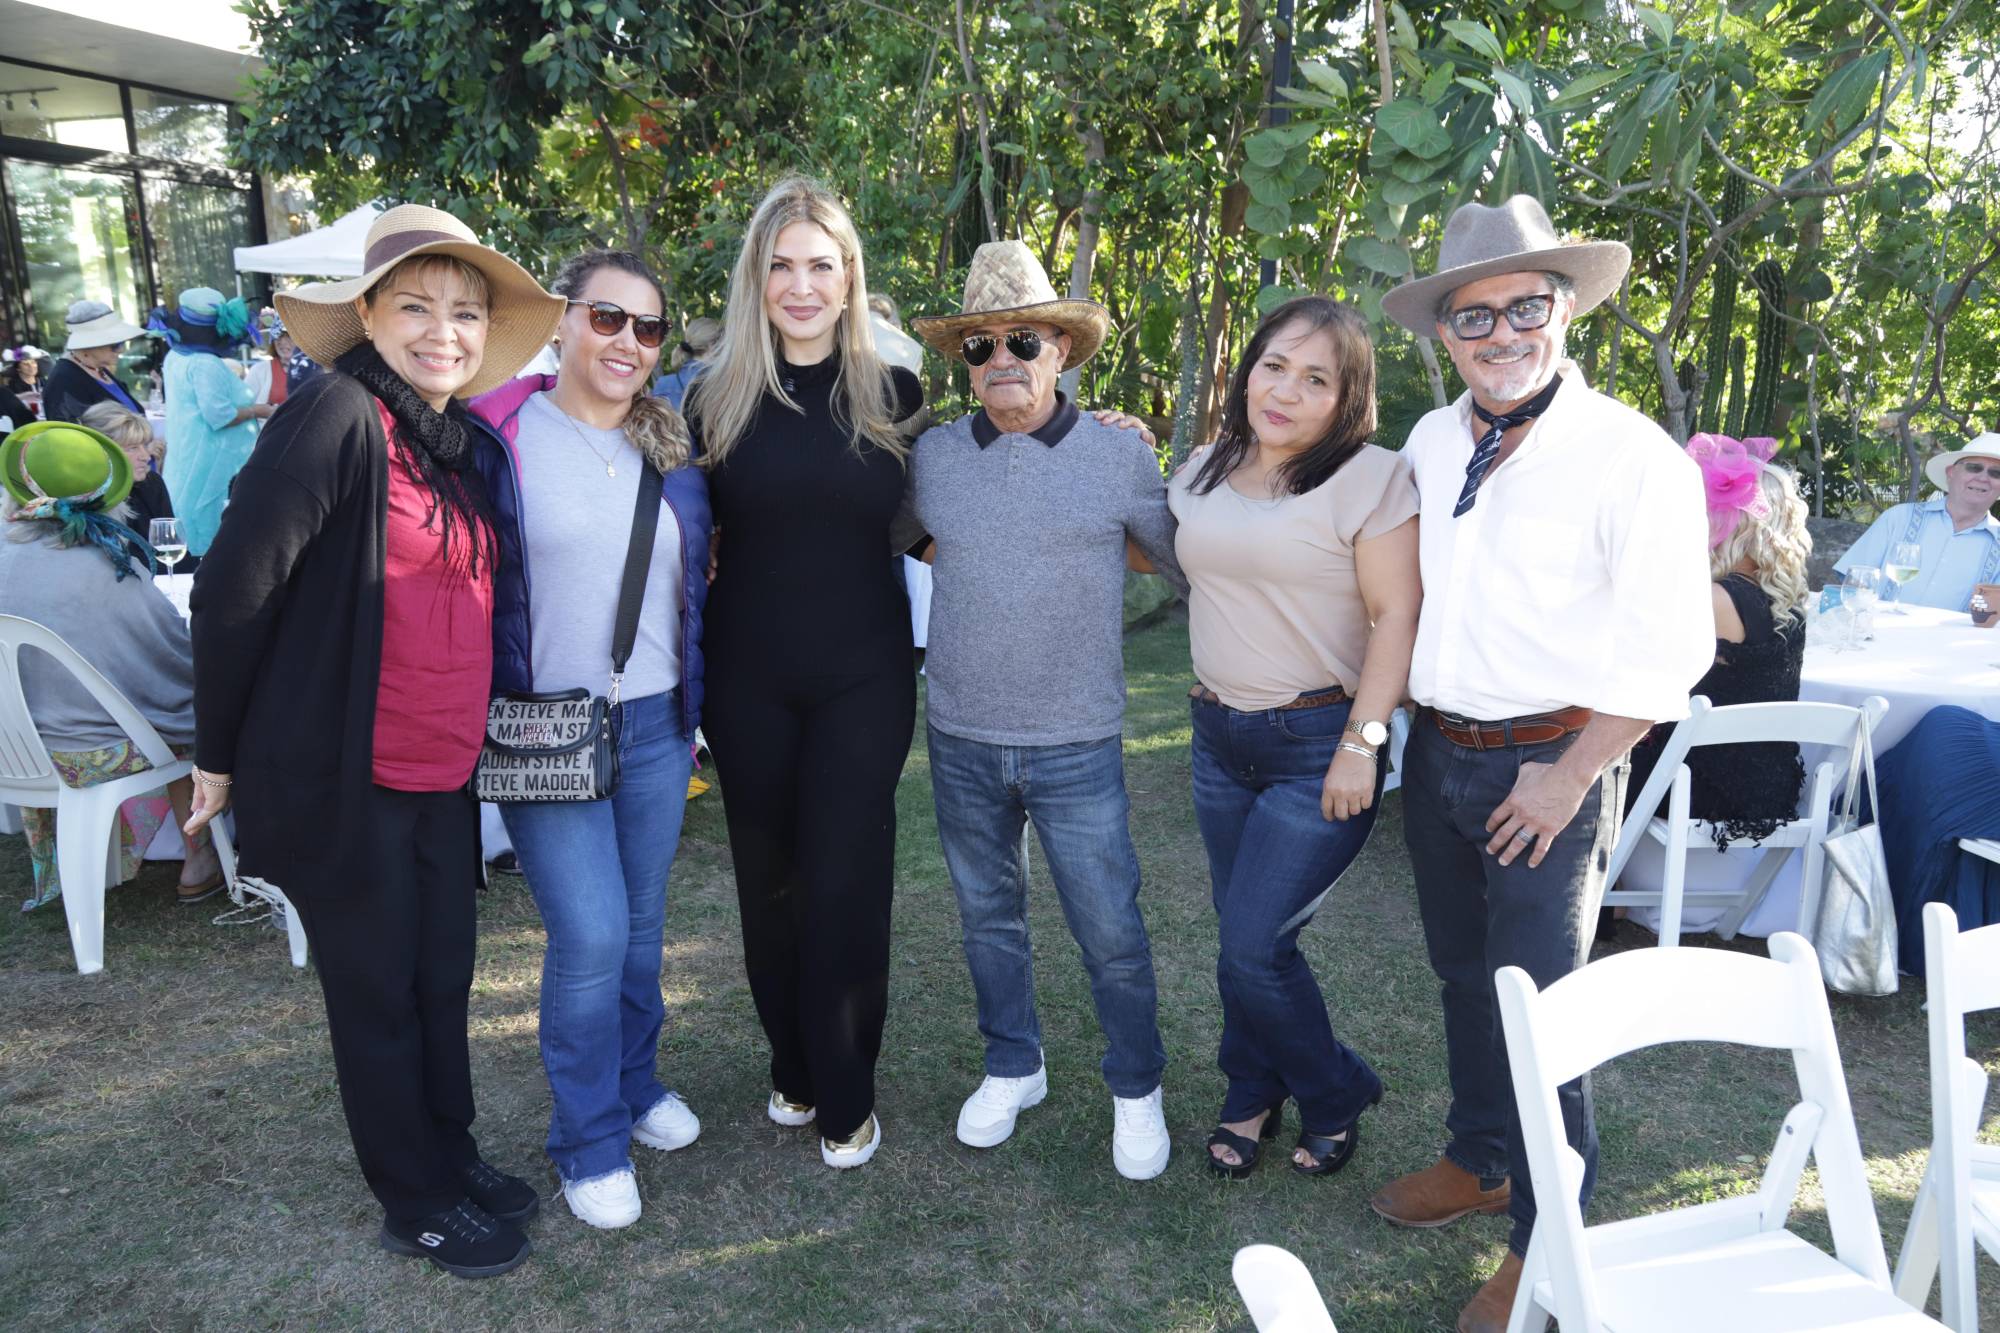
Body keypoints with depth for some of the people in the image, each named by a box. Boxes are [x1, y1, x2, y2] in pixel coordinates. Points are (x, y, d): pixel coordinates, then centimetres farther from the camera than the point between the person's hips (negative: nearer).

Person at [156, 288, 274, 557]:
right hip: (211, 463, -10)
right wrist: (257, 410, -13)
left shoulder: (175, 358, 10)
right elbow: (219, 416, -25)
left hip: (187, 460, 10)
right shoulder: (206, 365, -21)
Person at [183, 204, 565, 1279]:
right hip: (343, 777, -6)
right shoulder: (337, 417, -16)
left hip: (443, 774, 7)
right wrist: (221, 752, -7)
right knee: (379, 994, 10)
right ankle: (416, 1202, 28)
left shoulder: (470, 444, 8)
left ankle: (451, 1154, 39)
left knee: (443, 979, 18)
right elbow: (233, 588, -15)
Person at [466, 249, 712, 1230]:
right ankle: (589, 1141, 14)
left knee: (642, 921, 15)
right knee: (590, 935, -7)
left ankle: (636, 1083, 37)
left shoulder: (670, 447, 8)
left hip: (655, 726, 5)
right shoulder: (500, 435, -6)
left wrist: (692, 707, 12)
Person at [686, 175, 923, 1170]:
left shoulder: (893, 394, 1)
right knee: (768, 883, 12)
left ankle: (846, 1098, 20)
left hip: (862, 678, -1)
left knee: (846, 888, 2)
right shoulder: (717, 397, 1)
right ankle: (793, 1068, 33)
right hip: (749, 678, 1)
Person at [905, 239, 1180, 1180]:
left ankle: (1137, 1091, 27)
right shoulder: (933, 456, 1)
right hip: (960, 740, 3)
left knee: (1111, 934, 4)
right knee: (988, 917, 18)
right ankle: (1013, 1067, 38)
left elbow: (1190, 567, 6)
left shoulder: (1121, 458, -4)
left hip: (1076, 747, -3)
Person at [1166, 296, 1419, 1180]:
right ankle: (1254, 1098, 35)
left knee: (1252, 947, -6)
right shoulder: (1206, 472, 9)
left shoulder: (1370, 478, -11)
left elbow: (1396, 616, -14)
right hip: (1220, 737, 6)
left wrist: (1362, 744, -18)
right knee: (1246, 938, 14)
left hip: (1319, 744, -6)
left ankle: (1334, 1097, 22)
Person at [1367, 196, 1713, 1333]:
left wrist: (1568, 778, -15)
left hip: (1551, 766, -6)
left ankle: (1548, 1240, 19)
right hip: (1437, 755, 6)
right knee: (1465, 979, 19)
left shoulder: (1632, 457, -14)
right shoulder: (1431, 445, 5)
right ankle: (1482, 1160, 40)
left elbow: (1669, 649, -14)